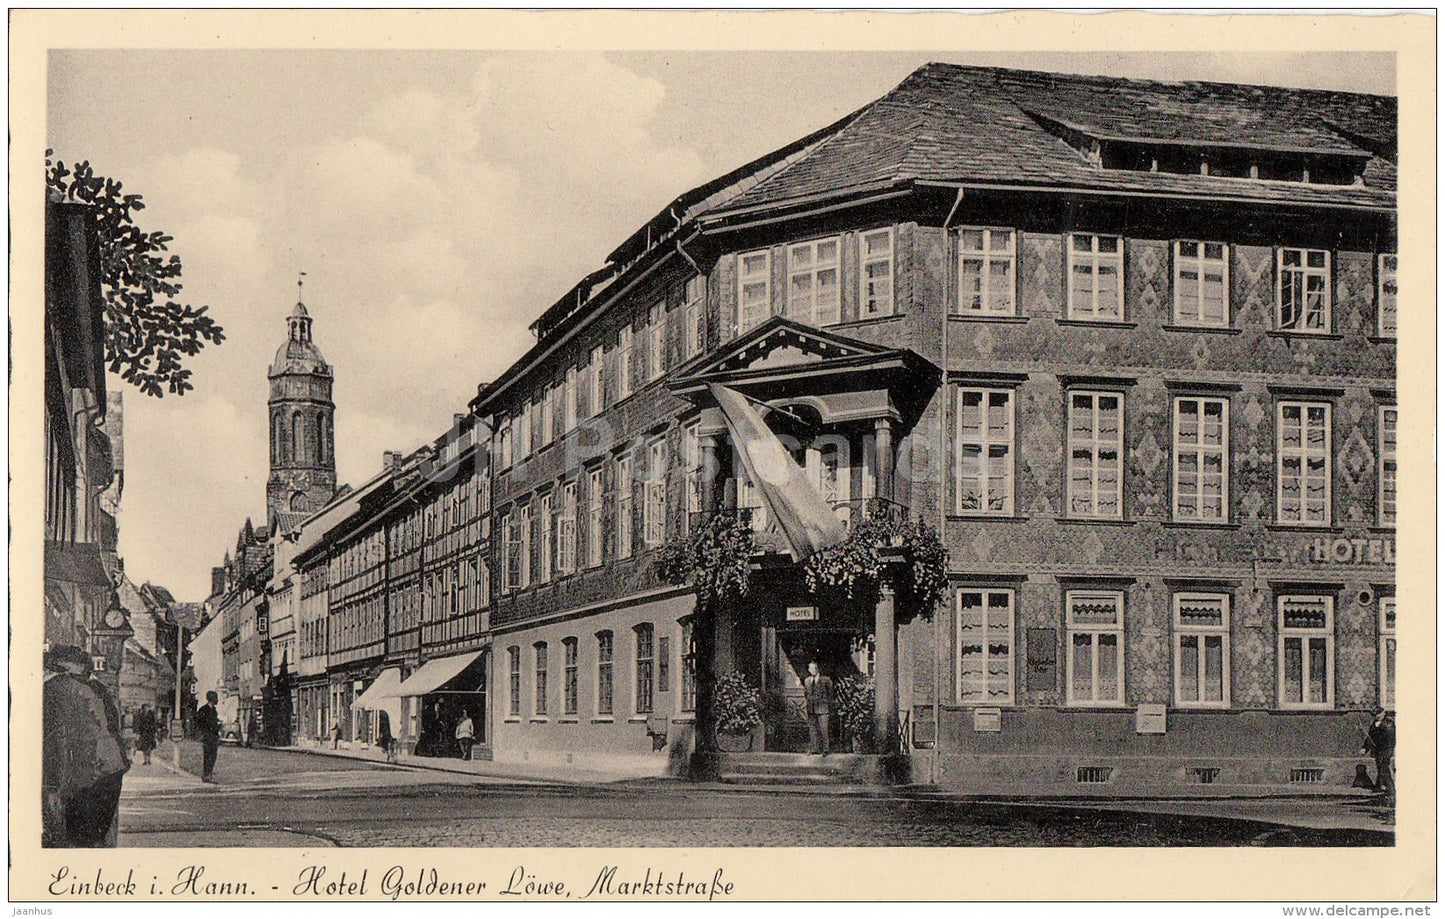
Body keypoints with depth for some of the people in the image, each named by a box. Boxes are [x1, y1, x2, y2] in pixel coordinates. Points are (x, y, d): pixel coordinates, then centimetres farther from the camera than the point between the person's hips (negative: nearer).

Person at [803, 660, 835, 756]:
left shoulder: (825, 680, 1)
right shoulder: (807, 681, 15)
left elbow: (830, 695, 2)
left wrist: (831, 710, -1)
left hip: (822, 709, -4)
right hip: (811, 710, 4)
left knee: (823, 729, -9)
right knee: (812, 729, 4)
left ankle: (825, 749, -5)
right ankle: (813, 749, 9)